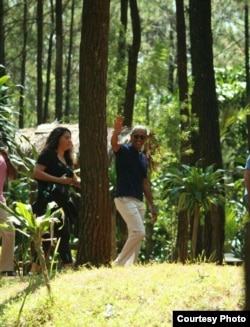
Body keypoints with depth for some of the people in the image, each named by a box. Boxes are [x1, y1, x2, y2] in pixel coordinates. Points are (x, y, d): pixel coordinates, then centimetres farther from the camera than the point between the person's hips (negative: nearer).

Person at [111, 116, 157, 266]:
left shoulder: (143, 158, 17)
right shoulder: (124, 151, -4)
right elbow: (114, 144, -29)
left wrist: (152, 206, 17)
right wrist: (116, 132, -52)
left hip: (139, 201, 8)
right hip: (125, 198, -8)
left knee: (135, 234, 8)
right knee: (139, 232, -18)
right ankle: (119, 263, -9)